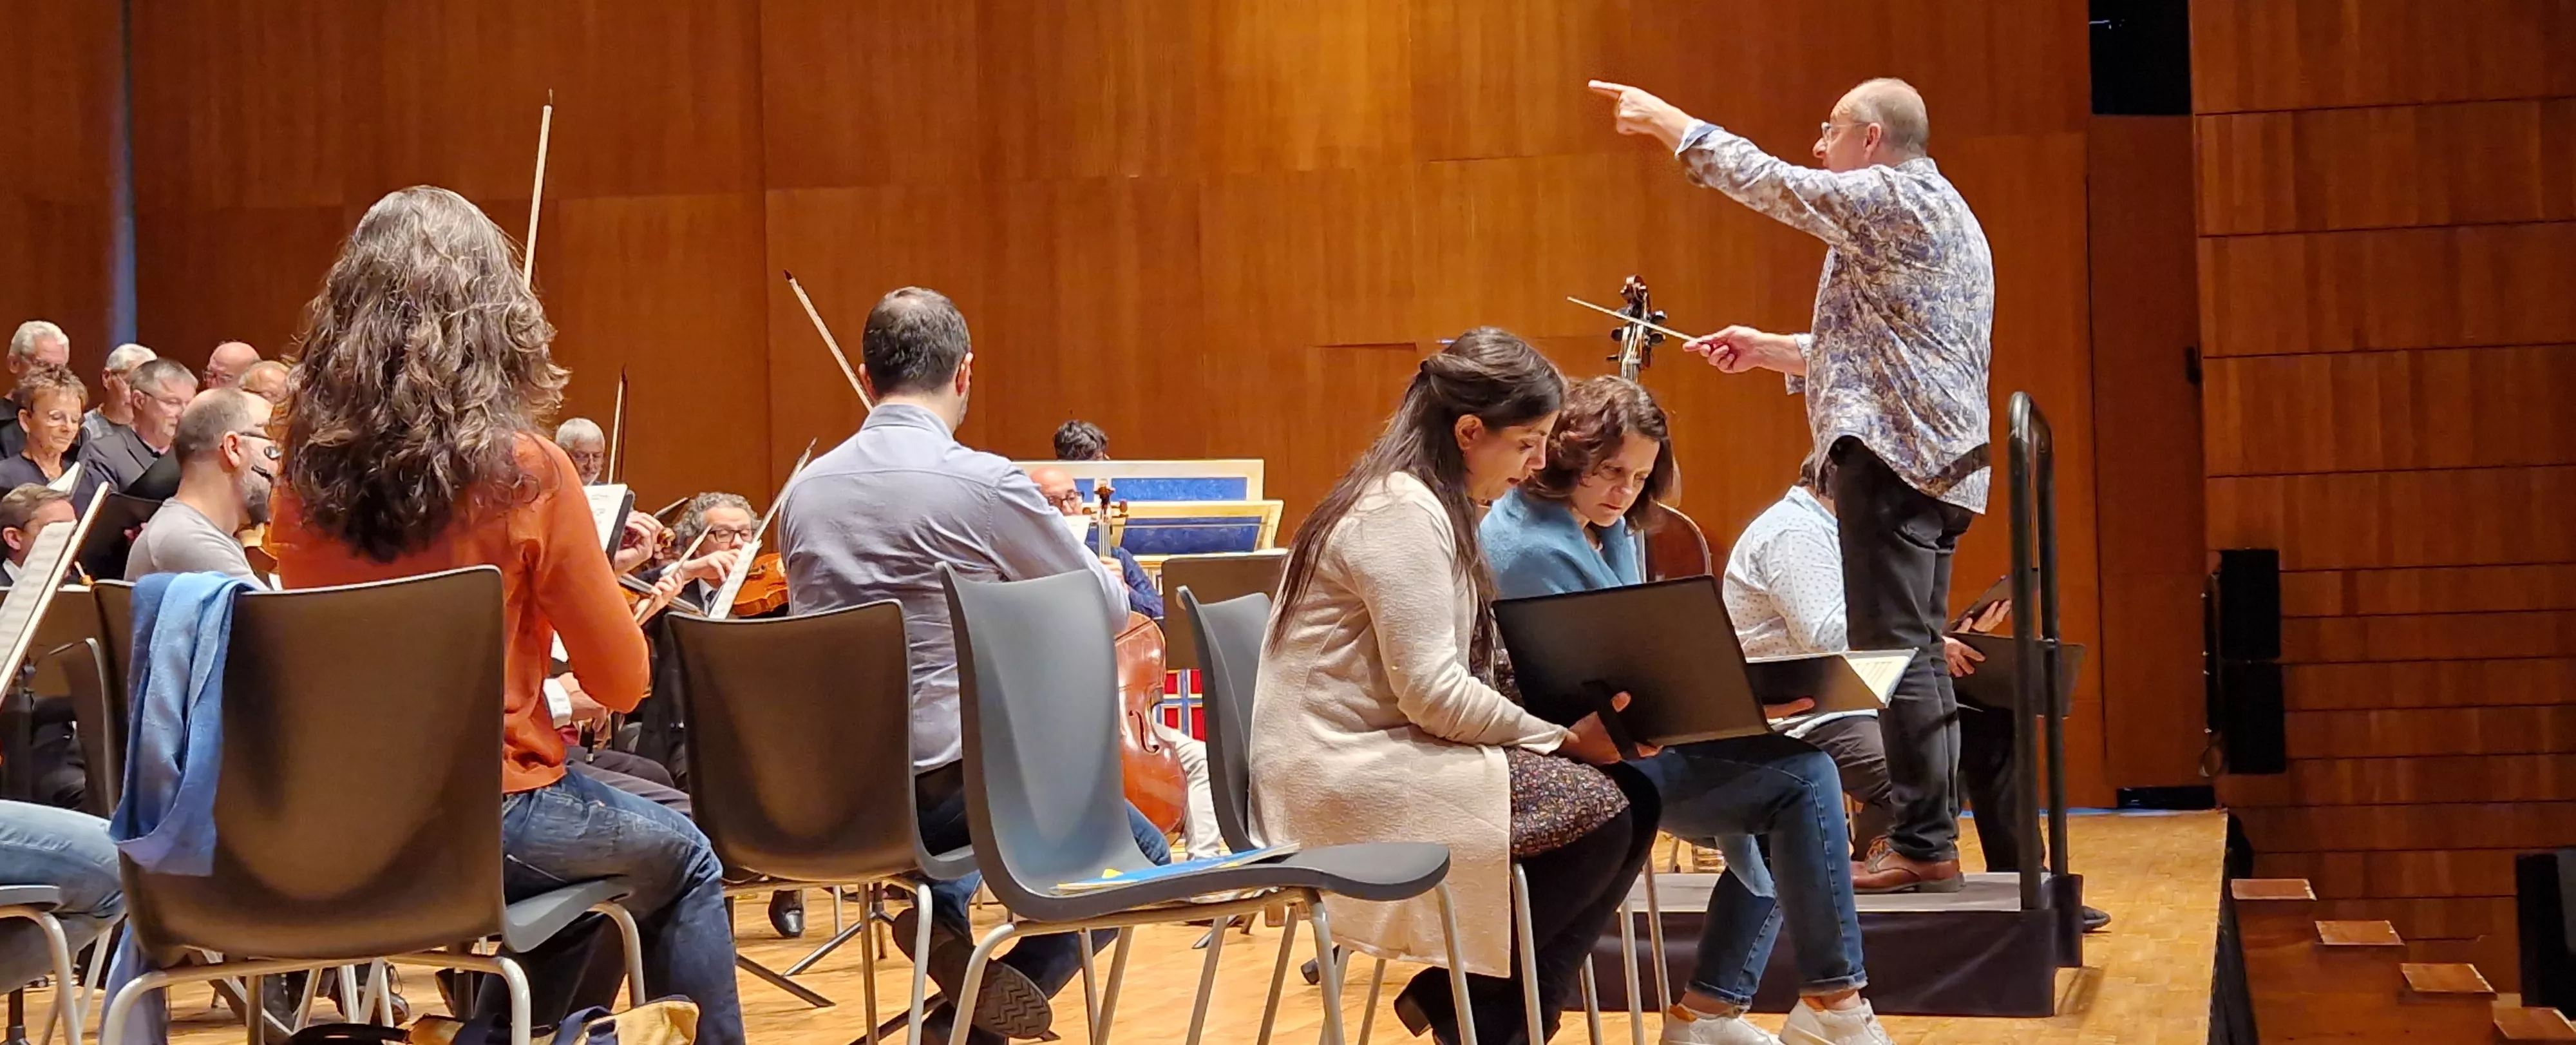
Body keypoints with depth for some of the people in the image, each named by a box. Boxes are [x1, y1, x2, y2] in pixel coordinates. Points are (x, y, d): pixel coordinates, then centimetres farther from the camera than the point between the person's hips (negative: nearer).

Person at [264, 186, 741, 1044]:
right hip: (486, 820, -5)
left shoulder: (306, 473, -5)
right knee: (684, 863, 25)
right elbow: (621, 685, -8)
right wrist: (598, 575, 9)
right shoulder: (524, 473, -18)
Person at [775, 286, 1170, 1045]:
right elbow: (1108, 612, 0)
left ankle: (941, 913, 12)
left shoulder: (805, 490, 3)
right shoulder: (985, 482, -14)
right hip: (948, 782, -6)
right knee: (1139, 855, 16)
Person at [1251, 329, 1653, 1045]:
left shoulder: (1423, 502, 15)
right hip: (1345, 780, -10)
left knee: (1632, 797, -1)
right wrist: (1566, 739, -16)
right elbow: (1433, 695, -23)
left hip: (1378, 753, 10)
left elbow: (1456, 669, 15)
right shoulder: (1402, 513, -17)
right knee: (1600, 813, -18)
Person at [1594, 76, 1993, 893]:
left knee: (1893, 648, -11)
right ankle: (1927, 841, 15)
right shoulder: (1936, 214, 24)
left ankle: (1921, 844, -12)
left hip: (1895, 454, -11)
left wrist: (1668, 122, 5)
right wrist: (1766, 350, 21)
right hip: (1935, 457, 11)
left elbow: (1766, 181, -7)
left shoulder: (1892, 198, -9)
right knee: (1914, 653, 12)